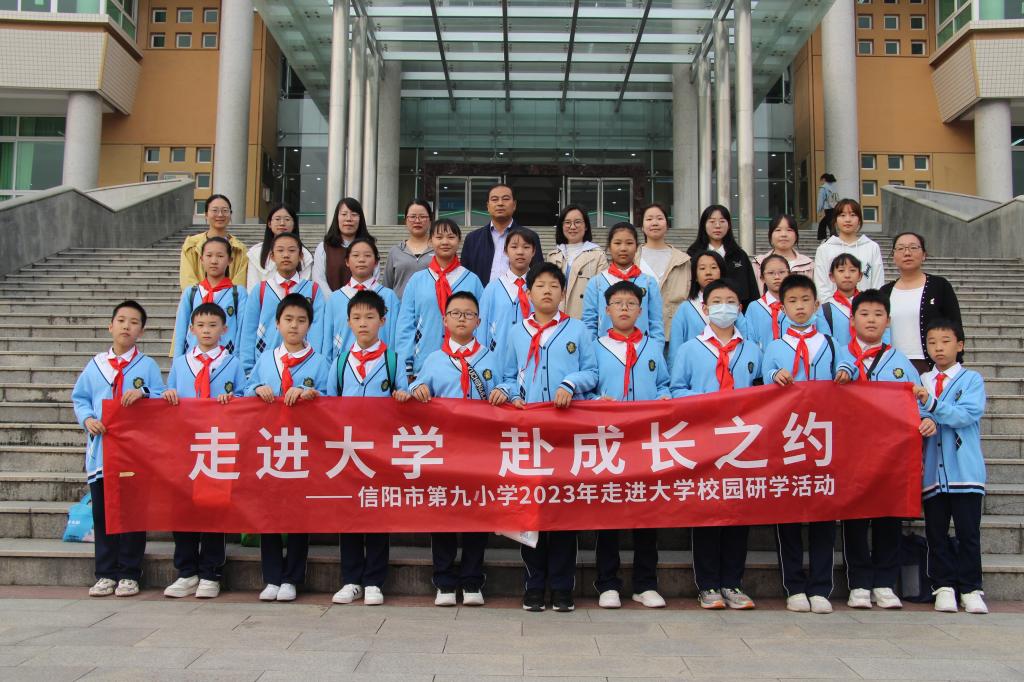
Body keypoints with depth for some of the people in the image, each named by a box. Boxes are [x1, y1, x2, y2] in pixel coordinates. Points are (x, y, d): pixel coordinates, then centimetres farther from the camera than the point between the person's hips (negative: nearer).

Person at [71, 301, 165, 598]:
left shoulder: (147, 365, 5)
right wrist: (87, 419, -5)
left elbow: (162, 401, 1)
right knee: (102, 513, 6)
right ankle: (105, 574, 15)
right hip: (101, 448, 2)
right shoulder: (95, 365, 11)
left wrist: (143, 393, -17)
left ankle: (129, 574, 10)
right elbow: (80, 398, 12)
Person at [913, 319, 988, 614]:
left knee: (968, 532, 1)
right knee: (936, 533, 6)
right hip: (931, 471, 3)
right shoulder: (920, 382, 11)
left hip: (964, 471, -2)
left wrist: (931, 402, -21)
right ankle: (944, 587, 13)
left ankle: (971, 589, 10)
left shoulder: (972, 379, 2)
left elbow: (967, 415, -13)